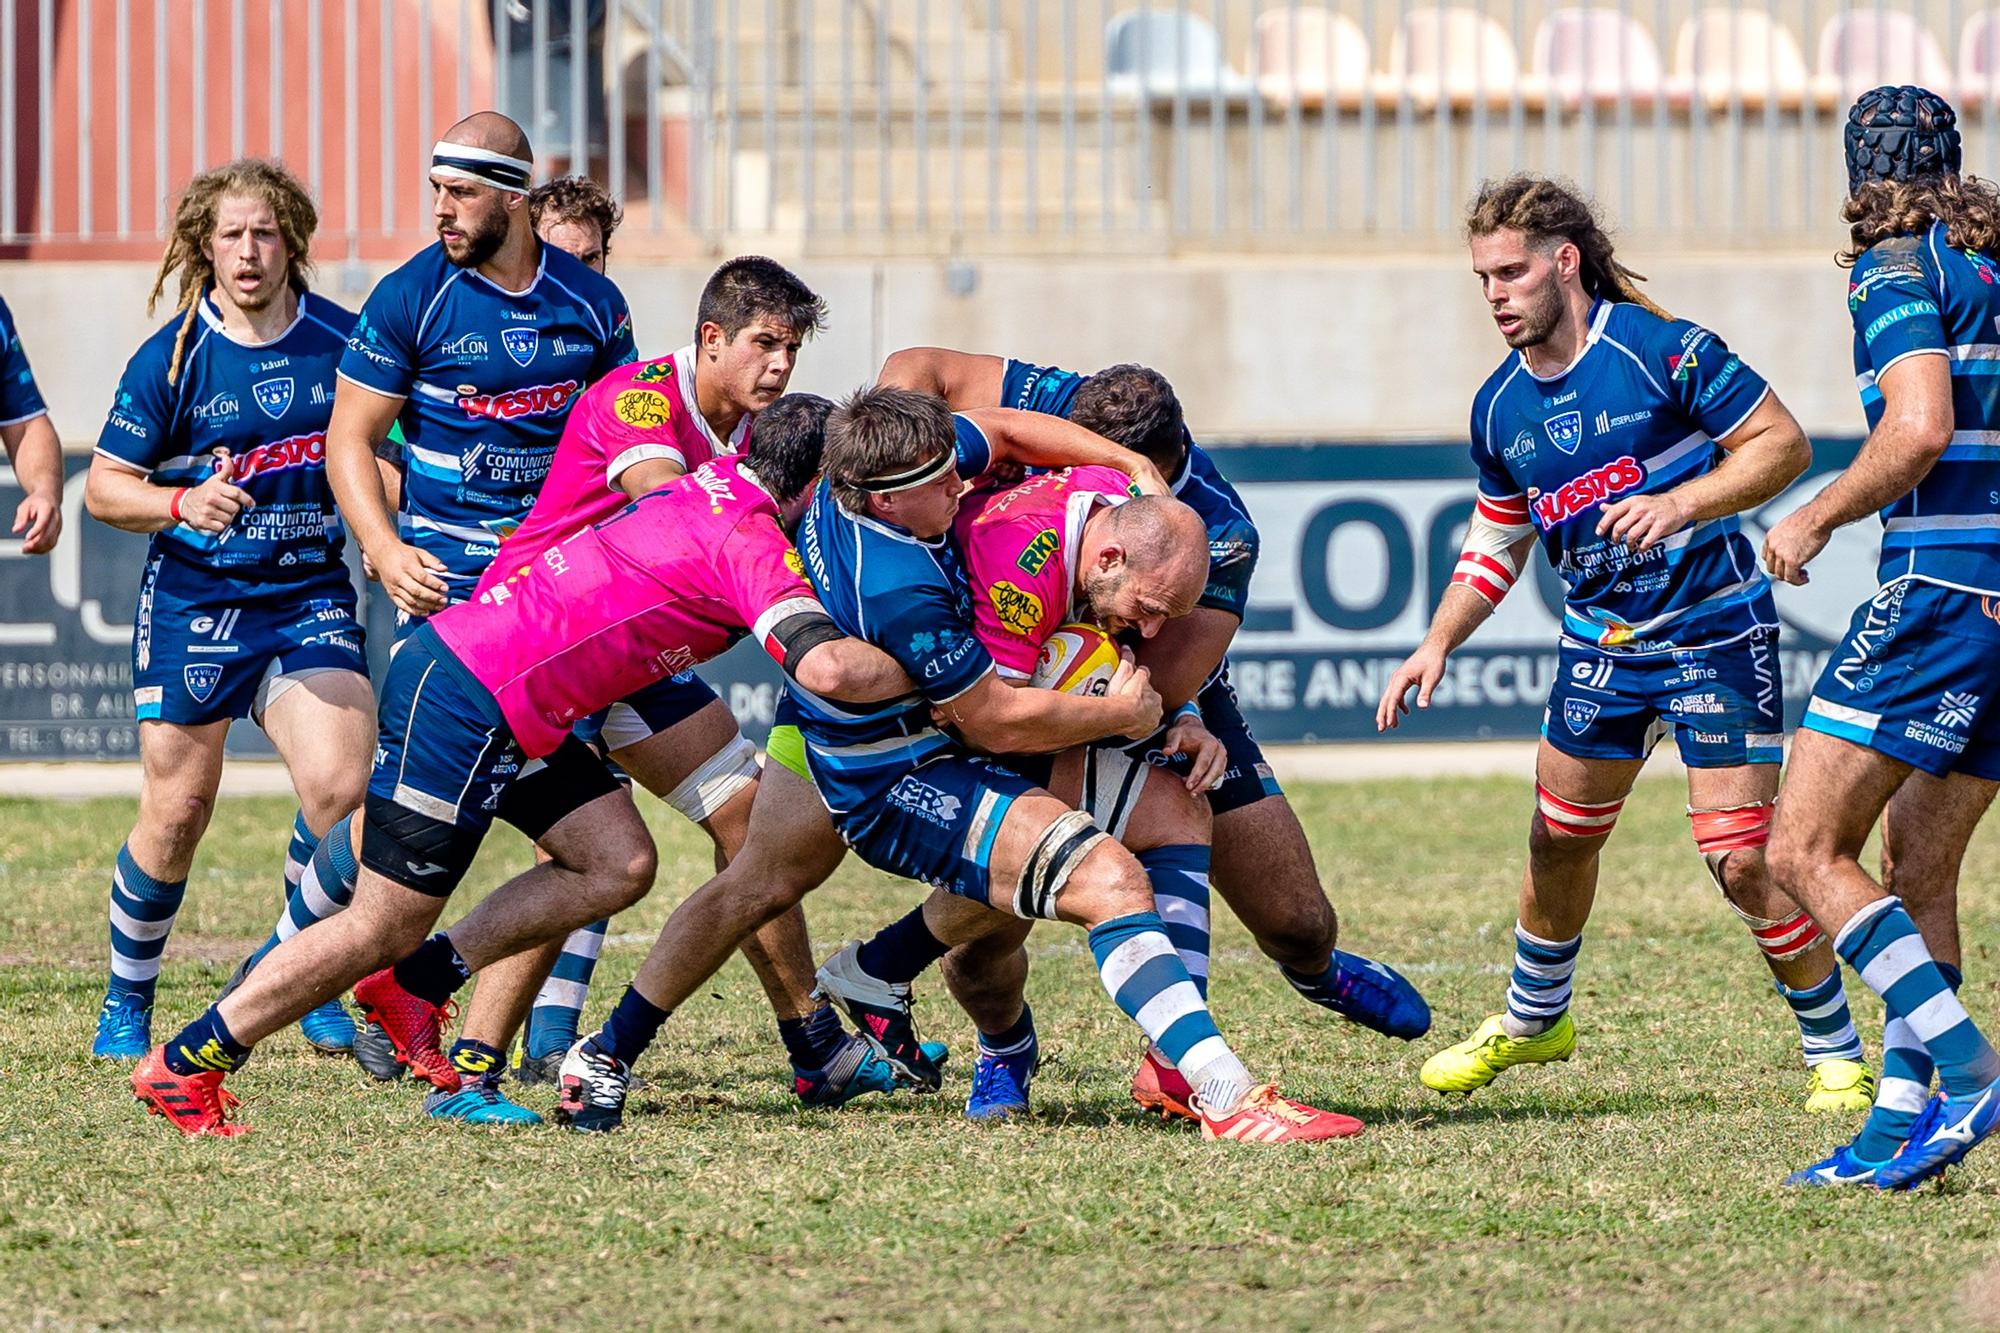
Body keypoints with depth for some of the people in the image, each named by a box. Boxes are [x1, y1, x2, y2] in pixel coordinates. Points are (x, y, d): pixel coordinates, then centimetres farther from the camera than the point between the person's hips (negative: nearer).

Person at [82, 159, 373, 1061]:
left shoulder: (341, 341, 0)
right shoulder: (172, 359, -6)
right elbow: (104, 486, -2)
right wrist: (182, 502, -20)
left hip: (310, 594, 2)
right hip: (194, 603, -2)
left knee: (340, 787, -17)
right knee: (176, 816, 2)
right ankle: (126, 1003, 23)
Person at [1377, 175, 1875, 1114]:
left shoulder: (1659, 350, -17)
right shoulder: (1500, 407, 3)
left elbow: (1783, 444, -15)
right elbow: (1496, 542, 16)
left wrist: (1677, 505, -27)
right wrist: (1437, 645, 4)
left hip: (1713, 631, -6)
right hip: (1599, 641, 6)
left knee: (1742, 855, -13)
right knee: (1559, 840, 15)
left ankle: (1836, 1055, 2)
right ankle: (1533, 1020, 39)